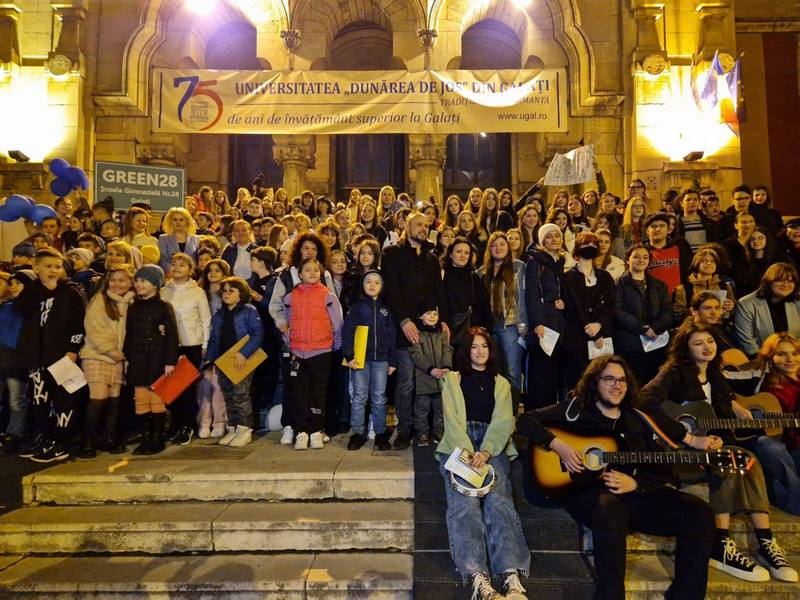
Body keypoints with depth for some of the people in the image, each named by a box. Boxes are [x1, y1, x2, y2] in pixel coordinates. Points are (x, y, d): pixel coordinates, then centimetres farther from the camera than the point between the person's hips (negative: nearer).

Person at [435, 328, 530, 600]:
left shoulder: (501, 383, 24)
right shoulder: (452, 379, 20)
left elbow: (503, 420, 8)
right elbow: (451, 419, 5)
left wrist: (485, 452, -12)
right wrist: (467, 453, -14)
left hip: (493, 445, 1)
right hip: (459, 444, -1)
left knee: (499, 499, -25)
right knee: (465, 502, -26)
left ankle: (512, 577, -38)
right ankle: (478, 578, -39)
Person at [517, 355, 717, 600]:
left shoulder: (638, 419, 19)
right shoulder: (576, 409, 7)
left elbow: (662, 472, 14)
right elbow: (525, 420, -1)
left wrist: (634, 483, -7)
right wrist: (558, 445, -14)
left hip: (636, 494, 5)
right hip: (589, 491, -4)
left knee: (699, 512, -15)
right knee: (610, 509, -39)